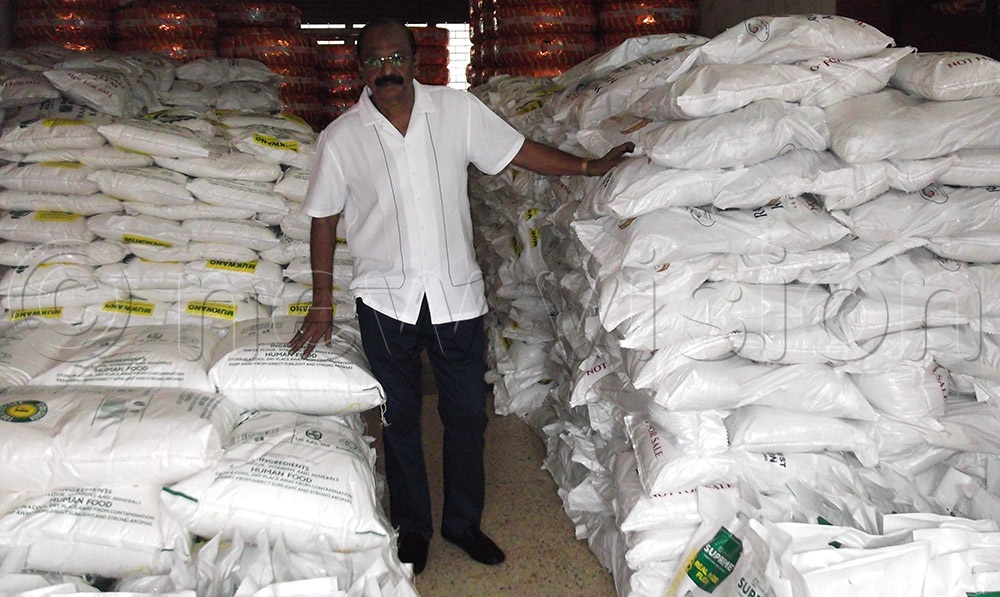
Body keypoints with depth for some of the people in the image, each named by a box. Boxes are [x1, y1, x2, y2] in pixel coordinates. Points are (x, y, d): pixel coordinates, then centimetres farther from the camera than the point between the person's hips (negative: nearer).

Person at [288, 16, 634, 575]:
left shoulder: (457, 109, -2)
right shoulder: (341, 138, -3)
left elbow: (517, 150, 7)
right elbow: (324, 219, 2)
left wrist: (589, 166, 3)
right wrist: (322, 305, 1)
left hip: (457, 293, 1)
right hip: (386, 299, 0)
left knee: (468, 415, 9)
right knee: (400, 420, 11)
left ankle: (463, 521, 30)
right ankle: (412, 527, 30)